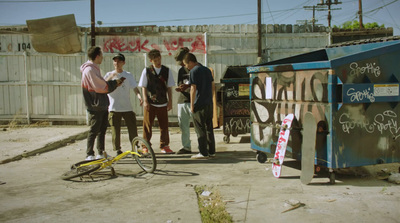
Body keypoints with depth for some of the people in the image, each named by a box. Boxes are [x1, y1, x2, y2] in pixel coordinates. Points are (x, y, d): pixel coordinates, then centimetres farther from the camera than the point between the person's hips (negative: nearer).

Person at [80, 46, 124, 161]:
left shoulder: (94, 68, 18)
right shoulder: (89, 70, -16)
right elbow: (101, 87, -20)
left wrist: (114, 84, 3)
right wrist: (114, 83, -7)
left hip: (102, 105, 10)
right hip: (95, 106, -10)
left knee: (102, 129, 14)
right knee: (94, 130, -4)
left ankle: (101, 153, 24)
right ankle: (89, 154, 4)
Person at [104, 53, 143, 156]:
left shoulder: (128, 75, 7)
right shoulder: (109, 75, 6)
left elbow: (134, 87, -2)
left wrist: (139, 95, -22)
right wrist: (111, 77, -21)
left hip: (127, 107, 0)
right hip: (114, 108, 0)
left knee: (133, 129, -1)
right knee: (115, 131, 2)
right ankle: (117, 150, 15)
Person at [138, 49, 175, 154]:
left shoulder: (167, 71, 5)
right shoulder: (146, 70, 1)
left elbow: (169, 88, 9)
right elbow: (144, 87, 2)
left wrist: (170, 101, 6)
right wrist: (145, 101, -5)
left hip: (163, 103, 2)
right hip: (150, 103, -2)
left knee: (164, 125, 6)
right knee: (147, 125, 2)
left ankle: (164, 146, 18)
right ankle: (146, 146, 14)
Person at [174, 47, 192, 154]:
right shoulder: (181, 70, 16)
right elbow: (180, 84, 16)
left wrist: (188, 86, -20)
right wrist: (180, 88, -8)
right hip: (182, 100, 7)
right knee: (183, 125, 8)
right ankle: (186, 147, 17)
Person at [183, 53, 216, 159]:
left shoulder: (194, 71, -10)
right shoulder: (207, 70, 14)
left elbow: (193, 88, -14)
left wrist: (192, 105, -10)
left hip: (199, 104, -8)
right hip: (209, 103, 8)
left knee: (200, 129, -1)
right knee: (209, 128, 12)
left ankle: (203, 153, 2)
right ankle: (211, 151, 17)